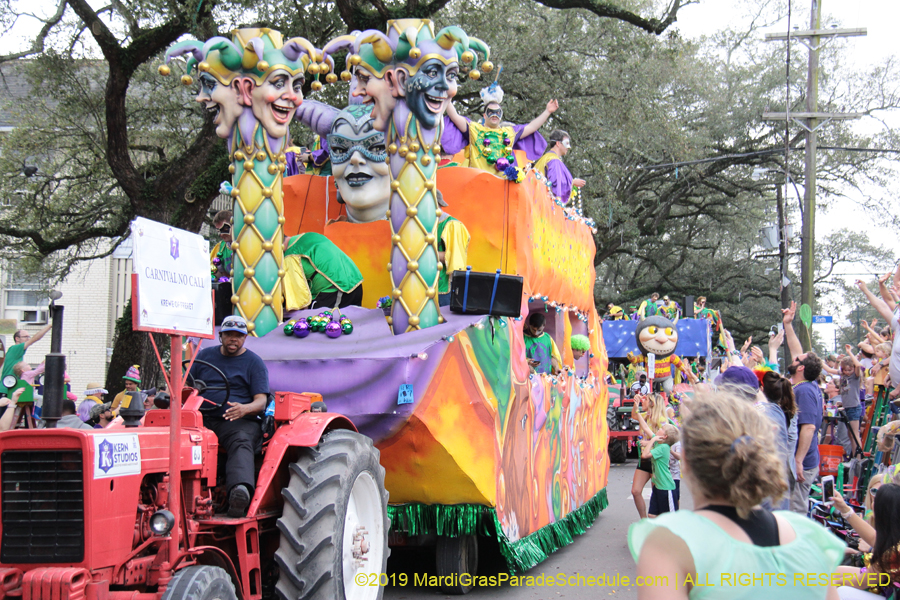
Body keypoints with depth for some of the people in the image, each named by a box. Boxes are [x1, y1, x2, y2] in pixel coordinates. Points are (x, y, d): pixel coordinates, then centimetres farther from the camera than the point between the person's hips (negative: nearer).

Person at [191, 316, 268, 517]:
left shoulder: (254, 362, 11)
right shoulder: (204, 356, 22)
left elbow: (261, 401, 1)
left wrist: (244, 409, -22)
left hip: (239, 421, -3)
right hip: (202, 418, 3)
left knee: (241, 442, -37)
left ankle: (241, 490, -63)